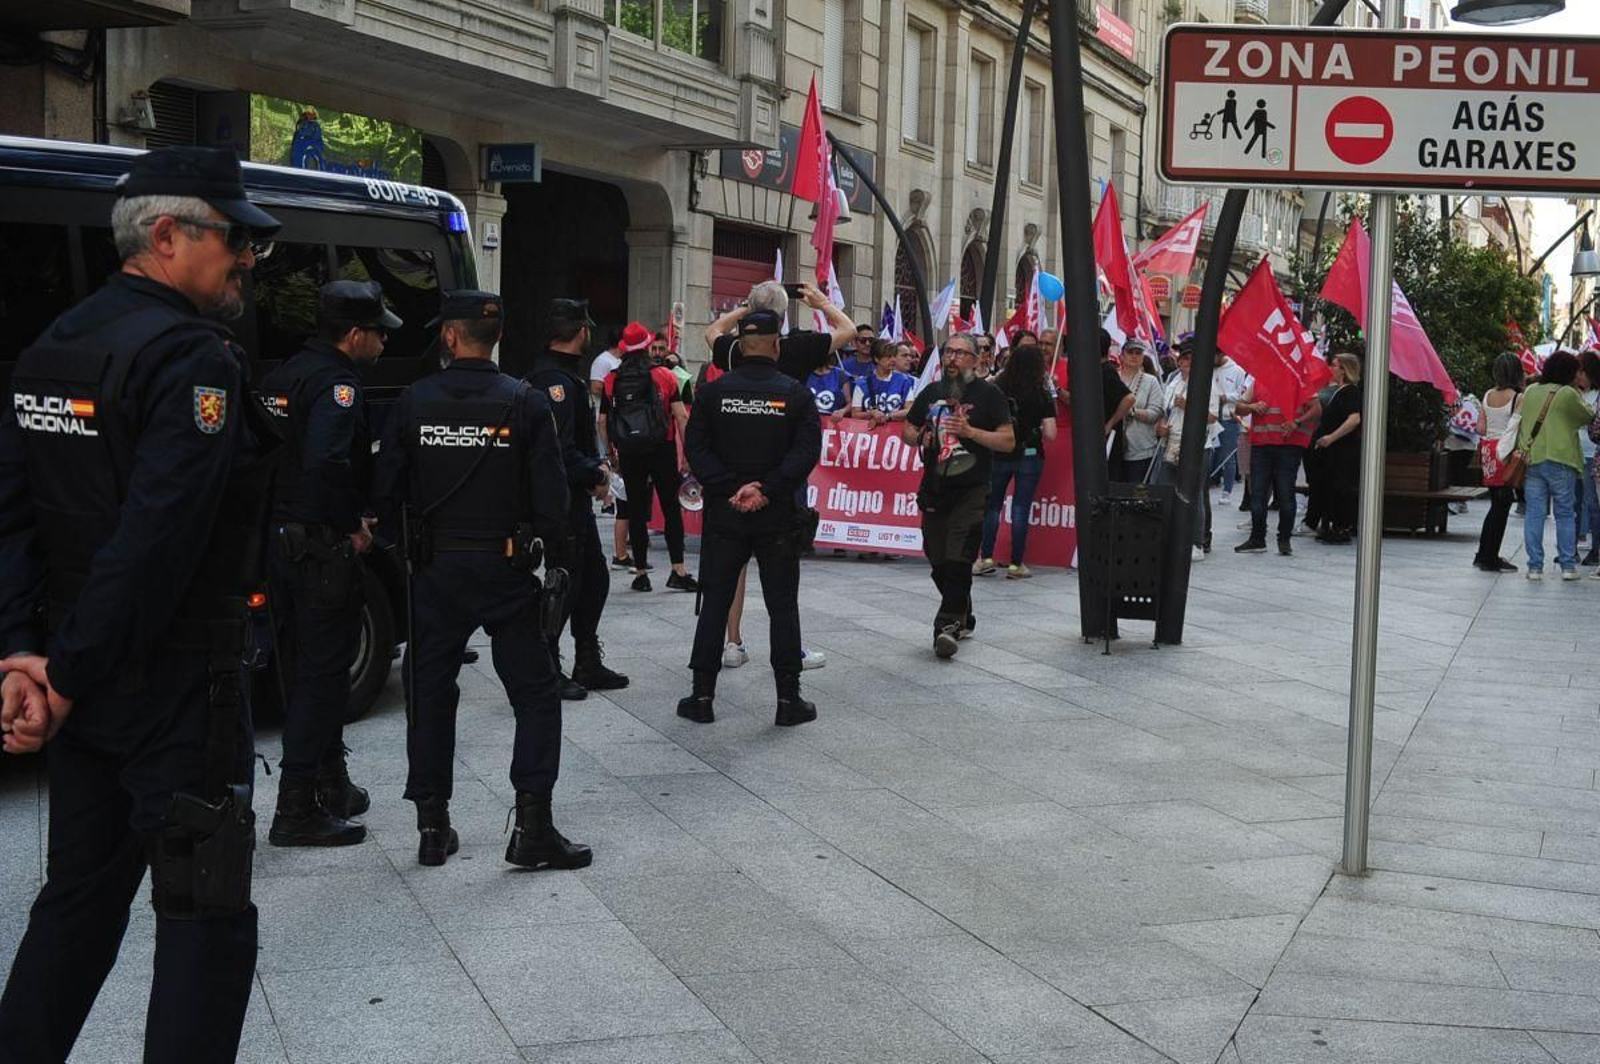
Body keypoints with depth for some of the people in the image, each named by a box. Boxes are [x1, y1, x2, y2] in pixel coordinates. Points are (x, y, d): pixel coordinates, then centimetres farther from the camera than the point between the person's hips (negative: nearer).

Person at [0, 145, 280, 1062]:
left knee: (82, 899, 20)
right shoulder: (194, 358, -17)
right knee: (207, 917, 1)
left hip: (82, 677, 9)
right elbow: (155, 544, -24)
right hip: (178, 691, -8)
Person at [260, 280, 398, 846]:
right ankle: (298, 810, -2)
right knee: (323, 671, -4)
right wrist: (353, 525, -17)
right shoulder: (336, 384, -16)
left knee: (311, 665, 18)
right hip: (323, 546, -10)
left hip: (282, 540, 10)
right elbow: (327, 465, -30)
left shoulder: (282, 376, 13)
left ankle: (330, 787, 30)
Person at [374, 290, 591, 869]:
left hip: (435, 567, 2)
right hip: (506, 568, -2)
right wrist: (541, 544, 8)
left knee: (431, 692, 12)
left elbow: (388, 489, 1)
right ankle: (532, 826, -1)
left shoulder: (413, 402, -3)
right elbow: (552, 496, -9)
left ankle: (432, 826, 16)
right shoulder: (526, 403, -8)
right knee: (535, 692, 6)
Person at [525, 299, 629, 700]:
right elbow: (560, 451, -26)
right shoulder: (556, 381, -19)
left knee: (593, 577, 16)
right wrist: (596, 476, -14)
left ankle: (588, 665, 26)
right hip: (561, 499, -11)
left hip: (575, 499, 11)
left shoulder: (561, 375, 14)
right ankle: (548, 671, 6)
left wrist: (598, 464, 5)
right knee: (566, 581, -3)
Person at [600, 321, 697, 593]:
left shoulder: (612, 380, 3)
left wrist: (610, 452, 14)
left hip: (629, 455, 2)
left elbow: (602, 421, 4)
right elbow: (681, 416, -6)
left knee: (636, 512, 7)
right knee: (671, 509, 3)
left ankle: (640, 573, 9)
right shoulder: (664, 376, -2)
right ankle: (678, 571, -2)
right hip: (662, 449, -2)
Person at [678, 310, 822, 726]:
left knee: (715, 602, 9)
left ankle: (702, 695, 10)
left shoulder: (713, 392, 0)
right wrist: (767, 490, -14)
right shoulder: (796, 394, -4)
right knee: (783, 606, 6)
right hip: (779, 518, -1)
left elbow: (696, 449, -5)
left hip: (724, 515, 1)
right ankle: (788, 699, 8)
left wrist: (729, 489, -10)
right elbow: (806, 452, -12)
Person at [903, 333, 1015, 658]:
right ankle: (963, 618, 27)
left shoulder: (988, 394, -1)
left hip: (971, 490, -5)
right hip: (934, 488, 5)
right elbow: (907, 430, 21)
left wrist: (969, 431, -17)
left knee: (958, 560, -15)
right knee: (938, 560, 10)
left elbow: (1008, 441, -5)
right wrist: (919, 438, -2)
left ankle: (947, 625, -18)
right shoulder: (931, 392, 14)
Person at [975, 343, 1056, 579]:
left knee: (992, 506, 14)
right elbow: (1050, 434, -10)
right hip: (1029, 456, -1)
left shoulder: (996, 388, -5)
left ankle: (986, 557, 11)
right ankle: (1016, 564, 6)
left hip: (999, 455, 2)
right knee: (1021, 508, 4)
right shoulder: (1042, 395, -8)